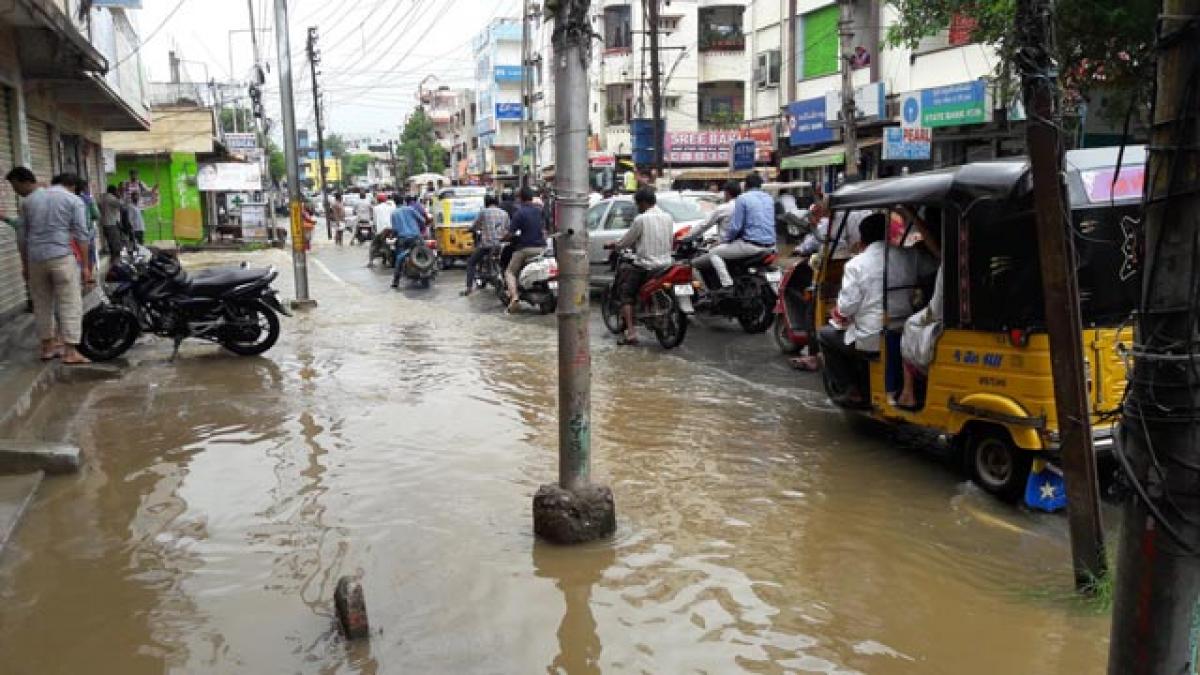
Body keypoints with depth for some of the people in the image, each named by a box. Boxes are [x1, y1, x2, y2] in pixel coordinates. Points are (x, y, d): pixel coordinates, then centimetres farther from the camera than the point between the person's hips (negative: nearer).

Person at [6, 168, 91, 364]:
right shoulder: (74, 200, 2)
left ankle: (48, 347, 20)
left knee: (42, 303, 14)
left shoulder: (28, 201, 14)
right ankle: (70, 351, -9)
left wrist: (25, 265, 19)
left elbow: (23, 236, 14)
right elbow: (81, 235, -4)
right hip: (62, 257, -4)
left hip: (36, 258, 4)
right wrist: (85, 266, -3)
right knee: (70, 303, -4)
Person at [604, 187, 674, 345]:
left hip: (645, 266, -7)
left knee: (626, 293, 2)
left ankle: (631, 331, -13)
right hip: (665, 264, 7)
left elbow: (626, 241, -4)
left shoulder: (641, 219, -11)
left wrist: (611, 245, 15)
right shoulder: (668, 218, 7)